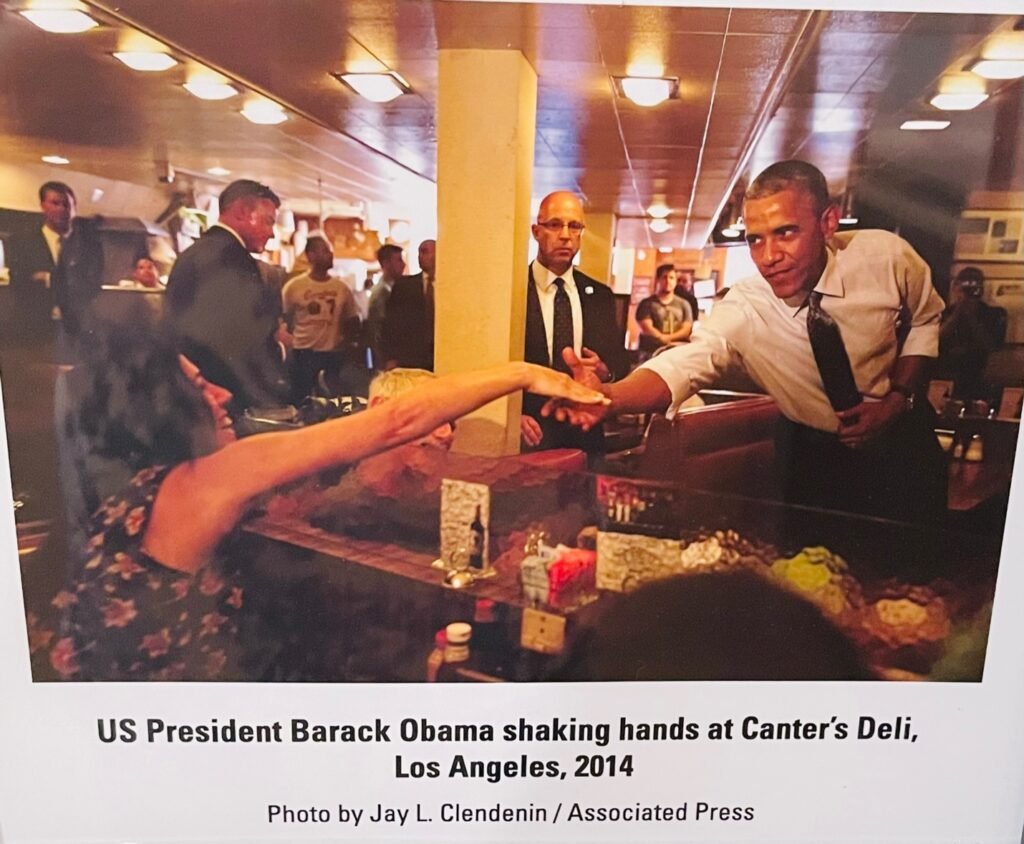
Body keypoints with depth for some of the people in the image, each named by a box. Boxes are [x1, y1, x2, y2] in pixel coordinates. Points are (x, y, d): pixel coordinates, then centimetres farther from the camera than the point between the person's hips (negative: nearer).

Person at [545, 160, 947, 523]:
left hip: (901, 438, 1)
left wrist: (899, 397, -16)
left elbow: (925, 318, -2)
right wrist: (608, 396, -60)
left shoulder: (886, 256, -21)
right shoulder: (742, 310, -25)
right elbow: (684, 365, -40)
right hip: (813, 452, 0)